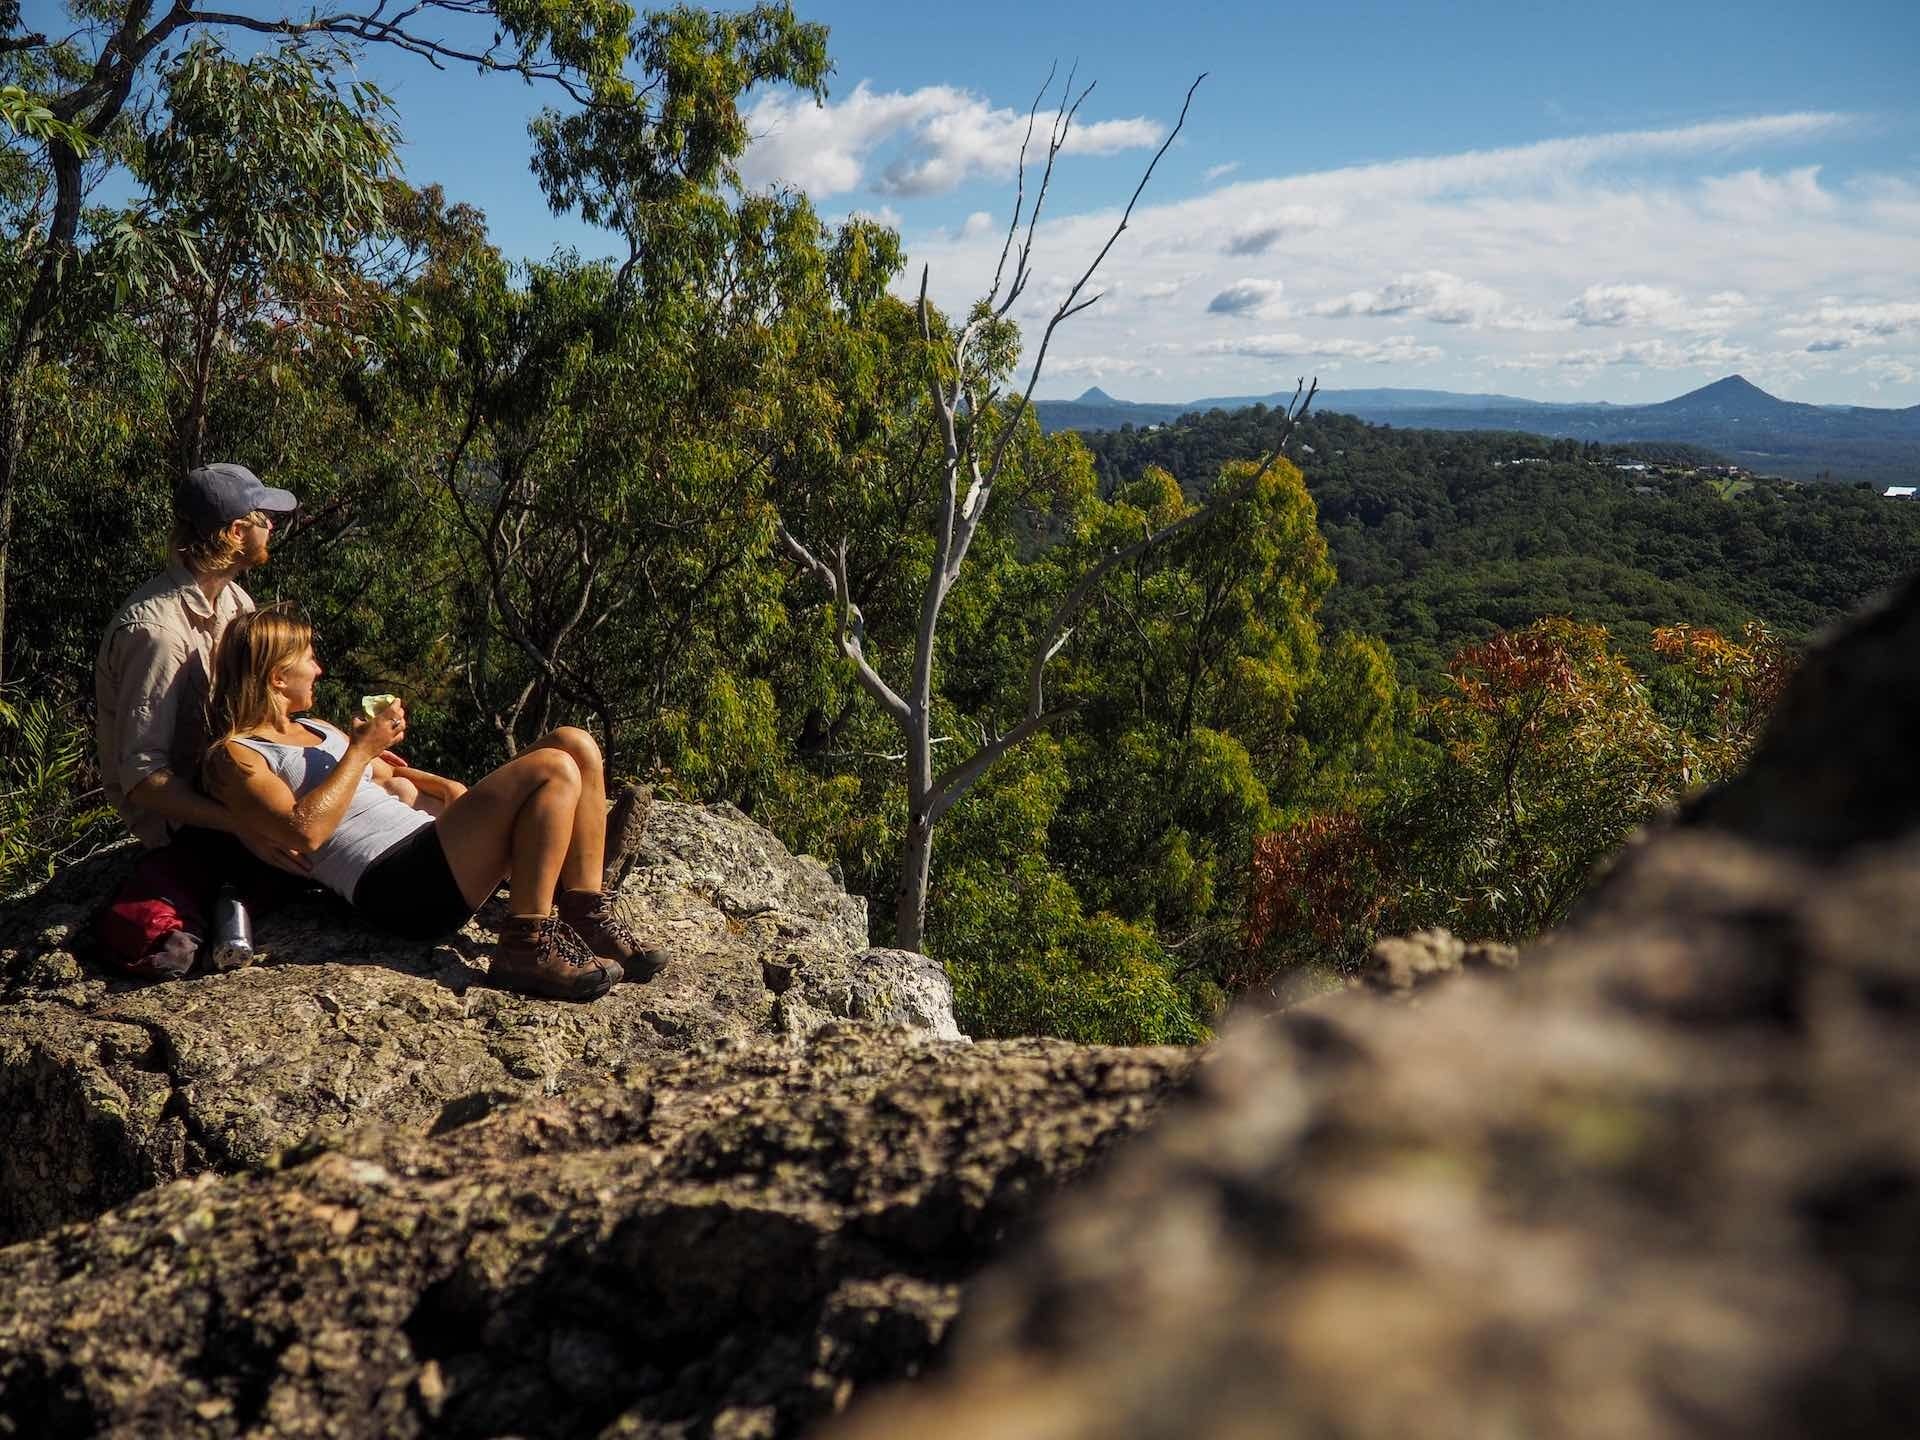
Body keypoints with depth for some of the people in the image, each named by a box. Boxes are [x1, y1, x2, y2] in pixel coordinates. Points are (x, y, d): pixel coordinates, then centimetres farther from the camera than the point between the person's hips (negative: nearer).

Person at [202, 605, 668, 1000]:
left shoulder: (313, 729, 26)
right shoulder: (234, 757, 0)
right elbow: (304, 831, -17)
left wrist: (441, 786, 17)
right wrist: (360, 750, -9)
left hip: (432, 849, 9)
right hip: (395, 884, -9)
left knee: (574, 743, -2)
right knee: (553, 770, -24)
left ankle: (585, 915, -5)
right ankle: (528, 944, -23)